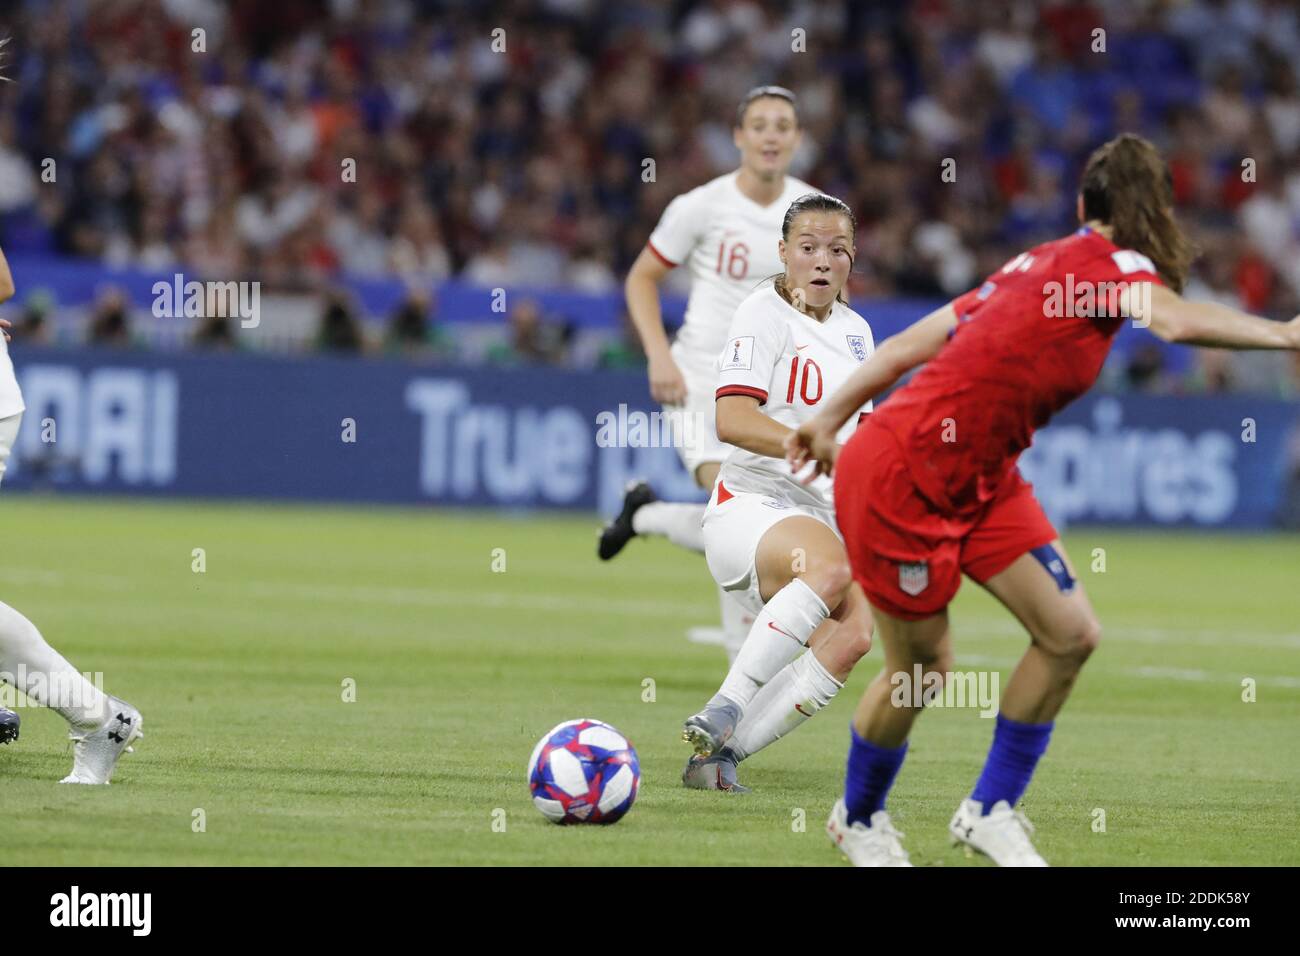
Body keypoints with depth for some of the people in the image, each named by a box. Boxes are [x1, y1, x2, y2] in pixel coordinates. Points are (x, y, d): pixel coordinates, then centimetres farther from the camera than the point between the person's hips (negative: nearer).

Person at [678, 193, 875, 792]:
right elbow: (732, 420, -20)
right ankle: (724, 710, -36)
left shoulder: (855, 331, 17)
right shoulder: (764, 315, -6)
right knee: (830, 566, -39)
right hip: (749, 506, -7)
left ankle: (719, 752, -18)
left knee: (852, 635, -24)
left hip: (821, 517, 7)